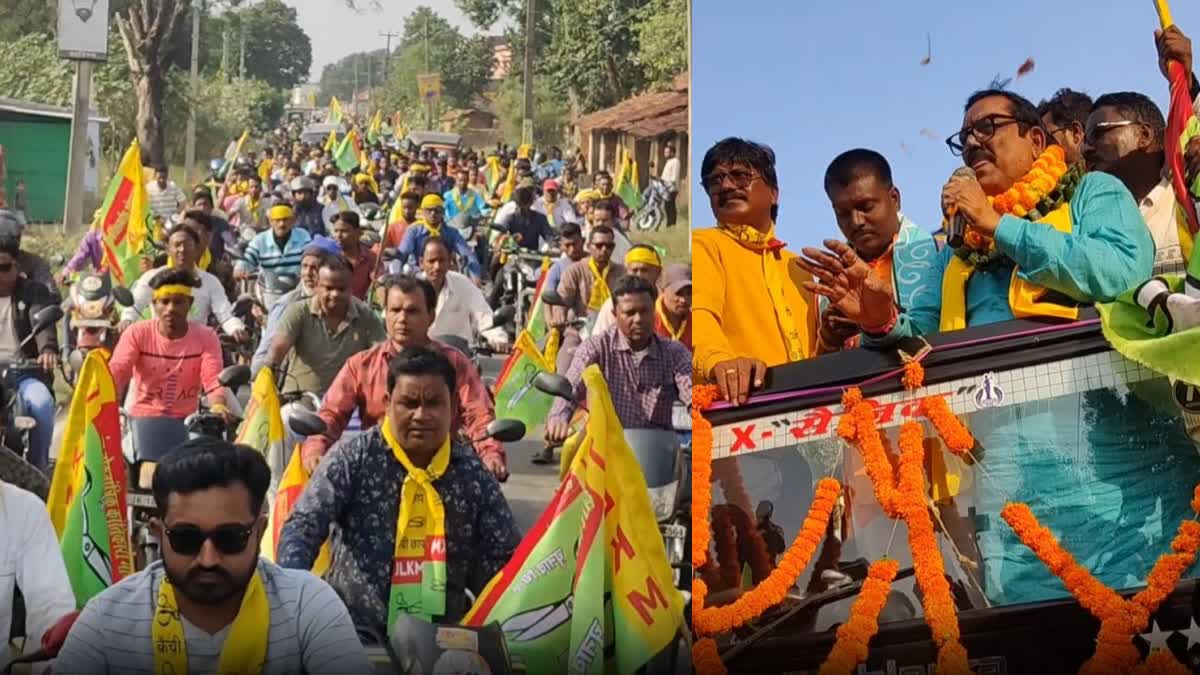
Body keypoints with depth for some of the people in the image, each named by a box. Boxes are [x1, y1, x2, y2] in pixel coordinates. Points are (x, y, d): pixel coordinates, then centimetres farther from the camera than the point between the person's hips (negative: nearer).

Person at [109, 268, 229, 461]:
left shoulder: (206, 337, -3)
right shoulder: (137, 333, -4)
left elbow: (212, 378, -18)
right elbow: (117, 372, -18)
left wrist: (217, 405, -41)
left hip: (187, 418, 1)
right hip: (146, 416, -1)